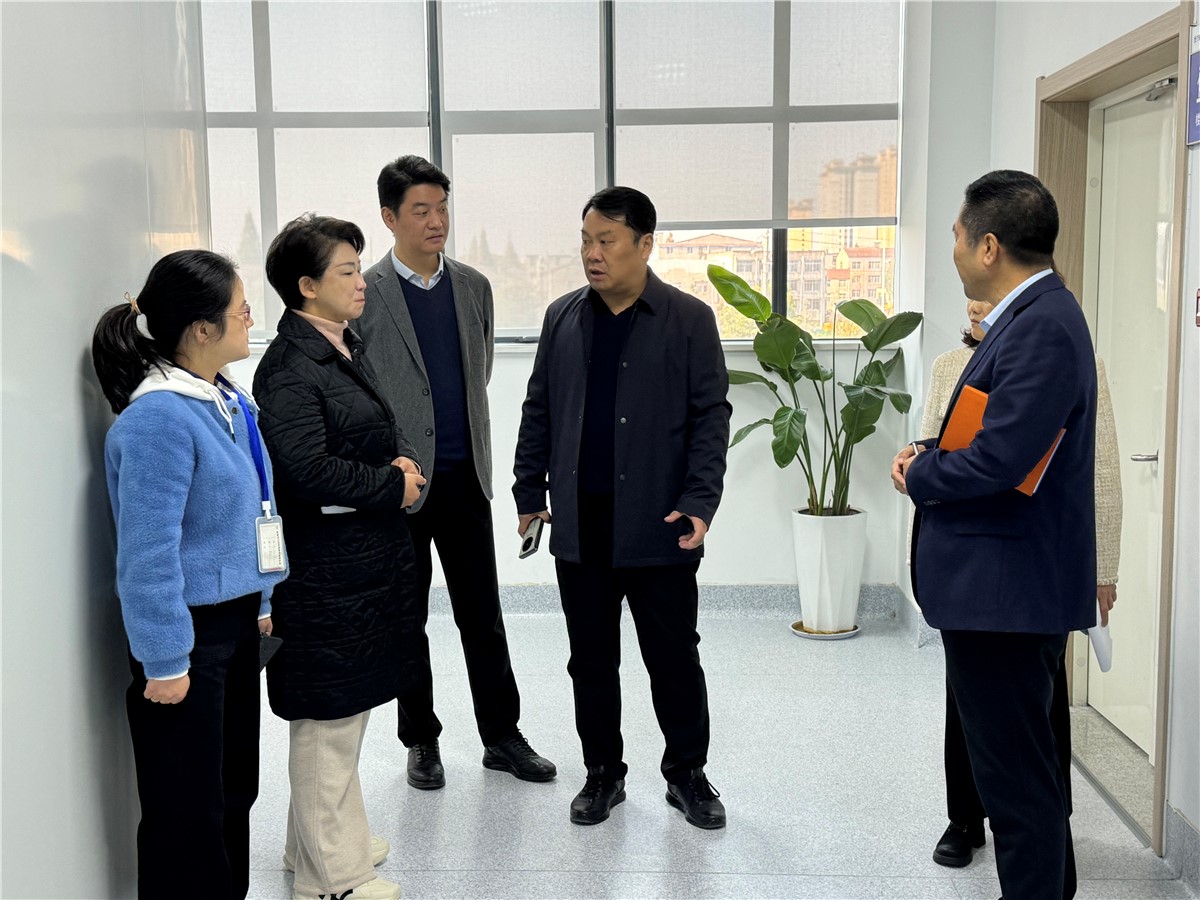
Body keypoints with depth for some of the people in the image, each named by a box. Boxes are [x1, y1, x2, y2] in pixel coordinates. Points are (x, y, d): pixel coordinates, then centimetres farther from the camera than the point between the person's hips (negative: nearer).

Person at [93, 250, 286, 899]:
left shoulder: (230, 401, 4)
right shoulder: (157, 418, -23)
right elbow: (148, 553, -22)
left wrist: (263, 601, 18)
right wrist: (165, 663, -18)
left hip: (236, 624, 9)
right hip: (187, 633, -9)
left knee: (236, 786, 21)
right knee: (189, 809, 7)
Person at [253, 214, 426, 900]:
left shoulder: (347, 349, 12)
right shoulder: (290, 367, -18)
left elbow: (389, 428, 19)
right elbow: (307, 469, -28)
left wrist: (405, 461, -3)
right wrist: (394, 484, -16)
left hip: (373, 555, 10)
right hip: (328, 566, -10)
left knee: (349, 705, 21)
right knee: (329, 716, 2)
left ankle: (324, 837, 38)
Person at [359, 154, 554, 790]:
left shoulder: (473, 287, 7)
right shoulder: (365, 295, -7)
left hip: (465, 475, 4)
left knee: (483, 614, 9)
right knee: (407, 618, 9)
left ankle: (501, 735, 21)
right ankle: (421, 741, 24)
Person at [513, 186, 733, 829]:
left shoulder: (689, 320, -2)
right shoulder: (562, 318, 8)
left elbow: (710, 417, -4)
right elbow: (538, 410, 13)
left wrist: (699, 503, -13)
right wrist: (529, 493, 8)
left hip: (658, 525, -3)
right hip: (580, 526, 3)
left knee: (674, 656, 7)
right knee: (591, 659, 11)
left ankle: (686, 773, 25)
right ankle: (603, 773, 27)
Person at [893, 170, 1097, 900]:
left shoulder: (1042, 326, -20)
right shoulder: (1035, 314, 12)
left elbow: (1000, 457, -27)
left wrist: (919, 475, -9)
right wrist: (932, 452, 1)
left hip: (1007, 587, -11)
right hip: (1006, 579, 11)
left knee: (1017, 777, 0)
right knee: (1023, 764, 22)